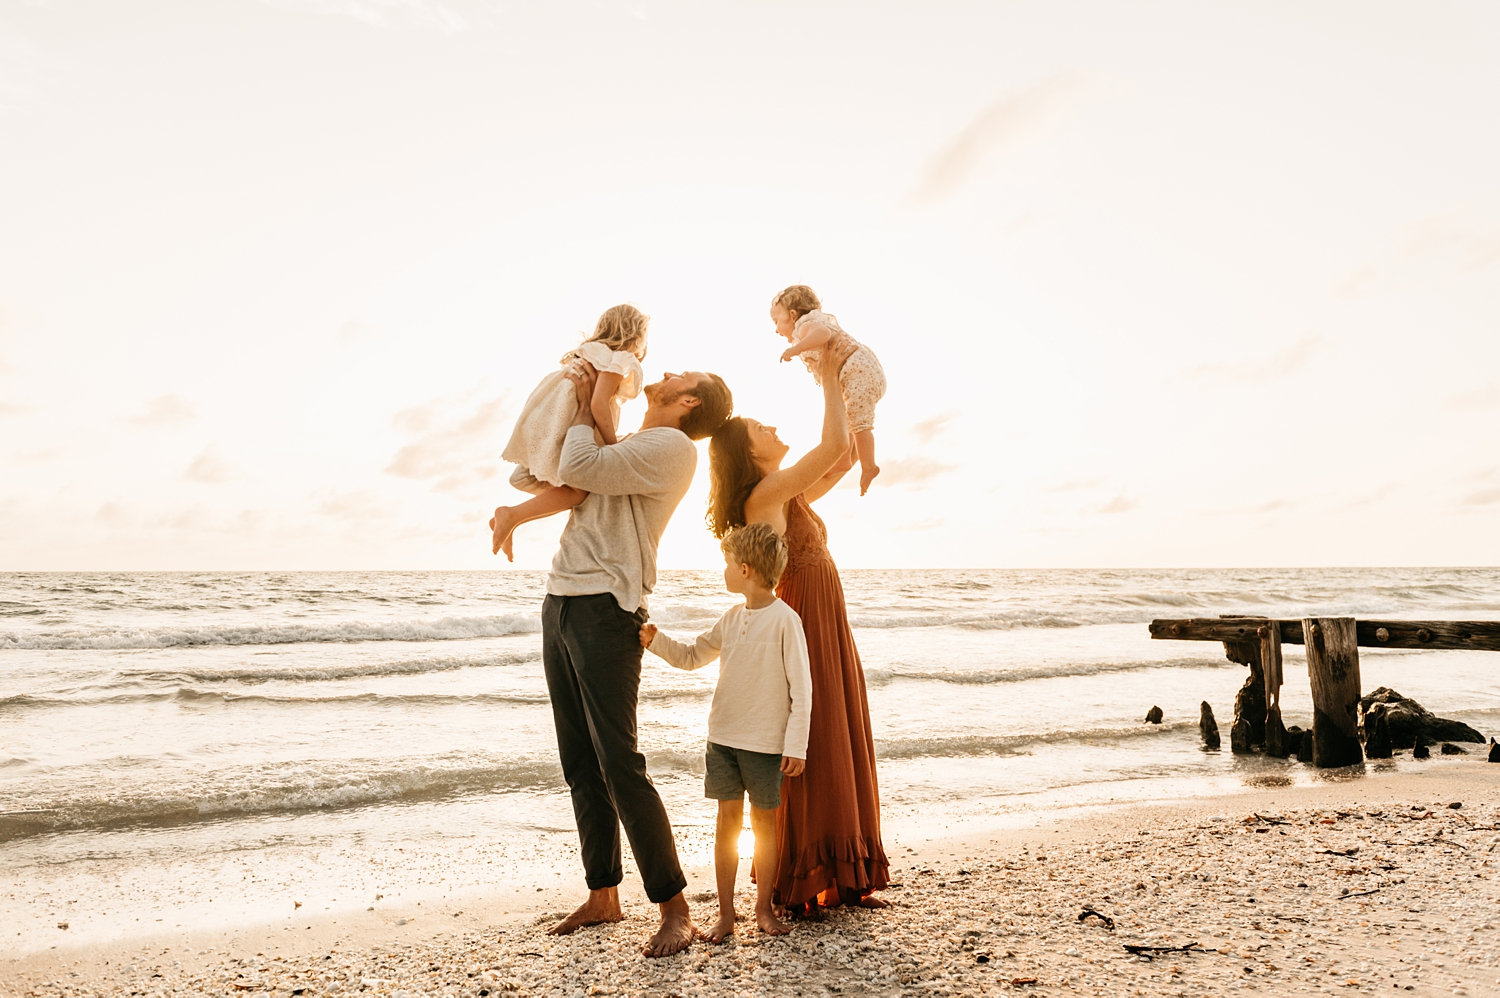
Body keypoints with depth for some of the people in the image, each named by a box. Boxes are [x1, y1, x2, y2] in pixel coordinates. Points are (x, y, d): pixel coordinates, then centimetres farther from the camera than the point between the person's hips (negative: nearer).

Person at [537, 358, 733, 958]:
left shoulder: (673, 446, -7)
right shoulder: (630, 445, 21)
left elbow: (577, 469, -14)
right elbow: (562, 481, 28)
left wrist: (586, 405, 1)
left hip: (605, 608, -9)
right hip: (560, 602, 9)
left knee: (618, 765, -11)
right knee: (580, 767, 10)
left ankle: (674, 909, -2)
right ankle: (603, 896, 21)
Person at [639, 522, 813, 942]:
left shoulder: (784, 619, -13)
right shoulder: (732, 618, 6)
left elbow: (801, 687, -12)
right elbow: (691, 657, 15)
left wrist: (796, 745, -13)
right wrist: (656, 640, -2)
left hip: (766, 741, -5)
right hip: (723, 736, 5)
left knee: (763, 820, 8)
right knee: (728, 819, 7)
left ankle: (764, 907, 23)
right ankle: (725, 913, 15)